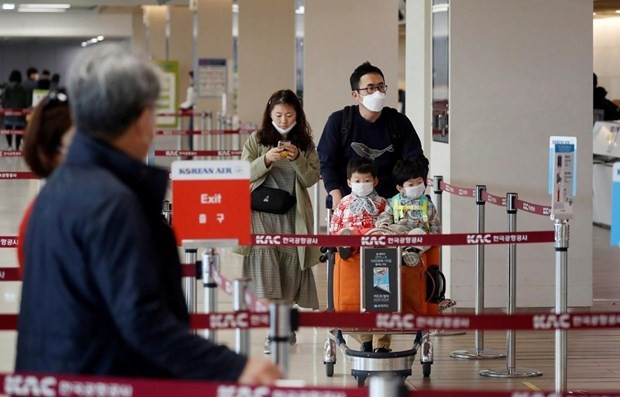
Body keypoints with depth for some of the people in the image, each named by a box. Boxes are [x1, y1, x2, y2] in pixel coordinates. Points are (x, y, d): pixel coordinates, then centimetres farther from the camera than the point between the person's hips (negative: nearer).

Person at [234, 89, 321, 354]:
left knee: (290, 268, 2)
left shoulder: (306, 144, 9)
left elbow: (311, 179, 2)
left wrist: (297, 159, -15)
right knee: (264, 255, -17)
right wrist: (266, 160, -18)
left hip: (293, 214, 2)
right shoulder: (256, 140, 5)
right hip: (262, 212, -2)